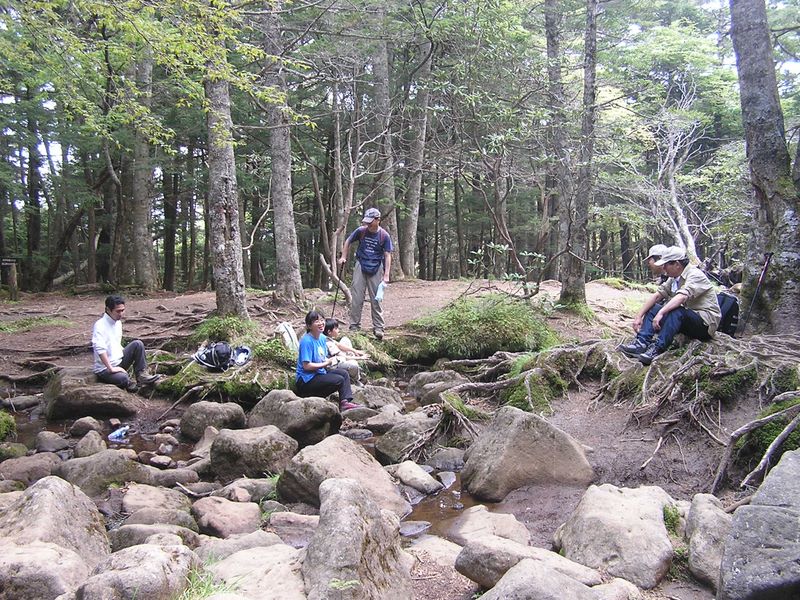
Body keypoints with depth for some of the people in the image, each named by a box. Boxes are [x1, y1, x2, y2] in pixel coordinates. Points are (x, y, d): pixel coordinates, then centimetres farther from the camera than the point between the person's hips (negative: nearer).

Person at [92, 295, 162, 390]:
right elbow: (100, 349, -28)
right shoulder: (100, 325, -18)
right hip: (105, 369, -8)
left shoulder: (118, 322, 9)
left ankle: (142, 375, -11)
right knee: (123, 378, -36)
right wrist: (111, 368, -30)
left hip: (119, 362, 8)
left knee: (137, 344, -10)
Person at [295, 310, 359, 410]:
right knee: (340, 380, -17)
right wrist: (326, 363, -15)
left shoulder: (322, 338, 7)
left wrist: (329, 361, -4)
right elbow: (306, 366, -23)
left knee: (344, 373, -5)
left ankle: (345, 402, -12)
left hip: (320, 372, 9)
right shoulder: (306, 341, -19)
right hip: (307, 379, -9)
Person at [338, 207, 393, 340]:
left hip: (376, 269, -1)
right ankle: (354, 326, 9)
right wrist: (343, 257, 2)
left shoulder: (384, 236, -10)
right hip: (360, 266, 1)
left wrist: (386, 275, -14)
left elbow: (387, 255, -8)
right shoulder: (361, 231, -7)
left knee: (376, 299, 4)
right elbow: (348, 241, 10)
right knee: (356, 297, 0)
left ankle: (378, 328, 12)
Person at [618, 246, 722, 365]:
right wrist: (639, 317, -6)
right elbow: (656, 296, 4)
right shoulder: (673, 278, 10)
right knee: (653, 308, -4)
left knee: (676, 311, -35)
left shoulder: (695, 275, -16)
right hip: (686, 321, 8)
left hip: (706, 322, -8)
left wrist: (661, 313, -42)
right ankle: (641, 343, -22)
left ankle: (657, 349, -39)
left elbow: (681, 297, -33)